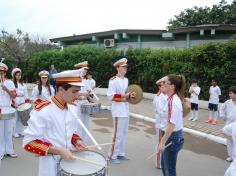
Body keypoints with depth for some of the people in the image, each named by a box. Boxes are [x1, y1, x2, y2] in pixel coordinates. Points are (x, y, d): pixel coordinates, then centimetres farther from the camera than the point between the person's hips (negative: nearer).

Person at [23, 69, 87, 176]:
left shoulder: (72, 108, -2)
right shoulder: (41, 111, -22)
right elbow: (29, 142, -20)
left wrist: (76, 141, -8)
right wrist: (58, 151, -25)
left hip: (70, 161, 6)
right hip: (51, 167, -6)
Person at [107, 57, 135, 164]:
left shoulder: (126, 80, 12)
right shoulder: (113, 80, -14)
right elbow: (110, 96, -18)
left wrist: (130, 95, 2)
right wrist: (124, 96, -20)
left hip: (126, 109, 8)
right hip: (118, 110, -8)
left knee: (124, 133, 15)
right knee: (118, 134, -1)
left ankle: (121, 153, 29)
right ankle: (112, 156, 14)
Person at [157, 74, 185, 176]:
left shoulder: (172, 101, -25)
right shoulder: (175, 98, 6)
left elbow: (171, 125, -26)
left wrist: (162, 142, -20)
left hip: (173, 137, -10)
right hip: (175, 135, 10)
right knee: (164, 164, 24)